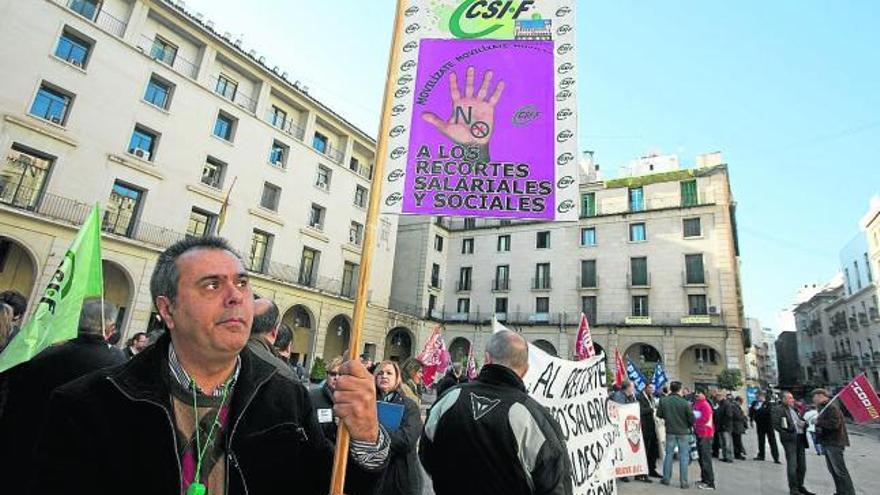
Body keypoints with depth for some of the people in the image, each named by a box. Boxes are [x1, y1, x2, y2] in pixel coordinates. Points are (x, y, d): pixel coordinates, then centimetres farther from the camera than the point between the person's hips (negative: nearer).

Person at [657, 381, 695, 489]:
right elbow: (691, 419, -12)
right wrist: (689, 426, 10)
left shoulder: (663, 401, -9)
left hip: (670, 431, 3)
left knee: (668, 454, 14)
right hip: (683, 432, -2)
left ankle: (666, 478, 20)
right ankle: (683, 482, 11)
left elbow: (659, 414, 0)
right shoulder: (685, 403, -17)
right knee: (683, 457, 7)